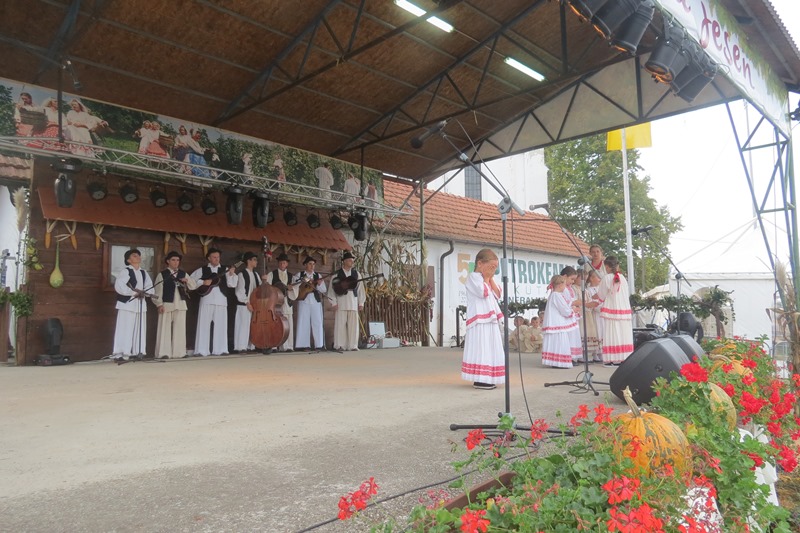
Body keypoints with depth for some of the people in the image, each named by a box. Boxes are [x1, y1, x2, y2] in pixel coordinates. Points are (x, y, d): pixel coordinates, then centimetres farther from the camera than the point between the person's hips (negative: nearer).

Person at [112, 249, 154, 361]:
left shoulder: (144, 272, 15)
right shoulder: (125, 271, -5)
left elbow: (150, 288, 11)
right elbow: (119, 286, -18)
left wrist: (144, 293, -10)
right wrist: (134, 292, -19)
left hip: (140, 304, 7)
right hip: (127, 304, -7)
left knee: (139, 329, 8)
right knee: (125, 330, -8)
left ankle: (136, 352, 14)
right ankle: (120, 354, -6)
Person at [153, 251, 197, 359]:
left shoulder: (183, 274, 13)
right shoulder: (162, 274, 1)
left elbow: (194, 286, 11)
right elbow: (158, 290, -4)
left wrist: (187, 280, -8)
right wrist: (159, 304, -12)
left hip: (180, 304, 4)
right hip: (167, 304, -4)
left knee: (179, 329, 4)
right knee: (165, 329, -2)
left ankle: (178, 352, 9)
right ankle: (164, 353, 0)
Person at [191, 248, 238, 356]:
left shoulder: (225, 270, 11)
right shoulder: (202, 270, 9)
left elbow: (232, 284, 3)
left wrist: (231, 274, -13)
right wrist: (203, 282, -7)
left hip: (221, 301, 2)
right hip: (206, 300, -1)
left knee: (220, 325, 2)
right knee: (204, 325, -2)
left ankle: (220, 350, 7)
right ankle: (202, 350, 1)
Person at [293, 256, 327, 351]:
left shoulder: (318, 276, 11)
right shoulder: (300, 275, 7)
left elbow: (324, 290, 6)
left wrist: (319, 284, -13)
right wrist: (304, 281, -12)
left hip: (316, 301, 2)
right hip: (304, 301, -2)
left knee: (317, 323, -2)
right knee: (303, 323, -2)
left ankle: (320, 345, 1)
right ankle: (304, 345, 2)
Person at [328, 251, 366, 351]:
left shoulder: (356, 273, 13)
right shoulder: (337, 274, 3)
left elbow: (360, 288, 11)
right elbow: (332, 288, 0)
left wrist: (361, 302, 6)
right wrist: (334, 302, -6)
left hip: (353, 302, 3)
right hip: (341, 303, -3)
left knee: (353, 324, 2)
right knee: (340, 324, -3)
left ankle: (353, 346, 8)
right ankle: (340, 346, 3)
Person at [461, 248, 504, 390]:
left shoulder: (486, 279, 22)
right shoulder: (473, 277, -6)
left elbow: (497, 295, 14)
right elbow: (484, 292, -19)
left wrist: (491, 278, 10)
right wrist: (486, 277, -5)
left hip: (490, 319, 9)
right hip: (479, 320, -9)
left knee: (488, 348, 10)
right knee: (480, 348, -10)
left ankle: (486, 378, 15)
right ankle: (479, 379, -8)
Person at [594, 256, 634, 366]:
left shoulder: (606, 278, -9)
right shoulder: (623, 278, 6)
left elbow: (601, 296, -2)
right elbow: (625, 295, 13)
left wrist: (595, 296, 20)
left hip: (611, 311, -5)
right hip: (625, 310, 5)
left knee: (612, 335, -3)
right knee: (623, 335, 6)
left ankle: (612, 359, -3)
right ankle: (623, 358, 9)